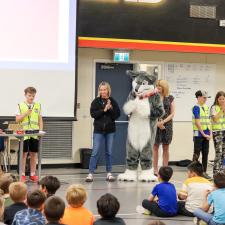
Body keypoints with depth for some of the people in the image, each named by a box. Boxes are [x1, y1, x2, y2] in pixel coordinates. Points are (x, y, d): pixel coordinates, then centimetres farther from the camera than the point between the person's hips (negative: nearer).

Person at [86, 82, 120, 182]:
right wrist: (104, 110, -17)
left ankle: (109, 173, 16)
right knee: (95, 152, -4)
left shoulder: (112, 101, 2)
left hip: (110, 130, 2)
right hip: (98, 130, -2)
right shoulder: (96, 101, -1)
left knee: (109, 152, 8)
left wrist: (110, 108, -16)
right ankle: (90, 173, -2)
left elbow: (117, 114, -2)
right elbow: (93, 114, -10)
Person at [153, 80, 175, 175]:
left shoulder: (170, 98, 6)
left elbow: (172, 113, 3)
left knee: (166, 148, 3)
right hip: (155, 124, -1)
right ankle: (155, 170, 2)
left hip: (167, 124, 1)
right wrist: (157, 122, -12)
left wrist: (163, 121, -10)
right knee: (155, 147, -1)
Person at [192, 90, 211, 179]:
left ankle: (204, 172, 16)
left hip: (206, 135, 7)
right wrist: (203, 134, -13)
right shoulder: (196, 107, -9)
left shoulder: (206, 107, 12)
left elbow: (208, 121, 13)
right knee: (197, 154, -2)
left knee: (205, 153, 9)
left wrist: (210, 133, 3)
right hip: (198, 134, -7)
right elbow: (197, 122, -14)